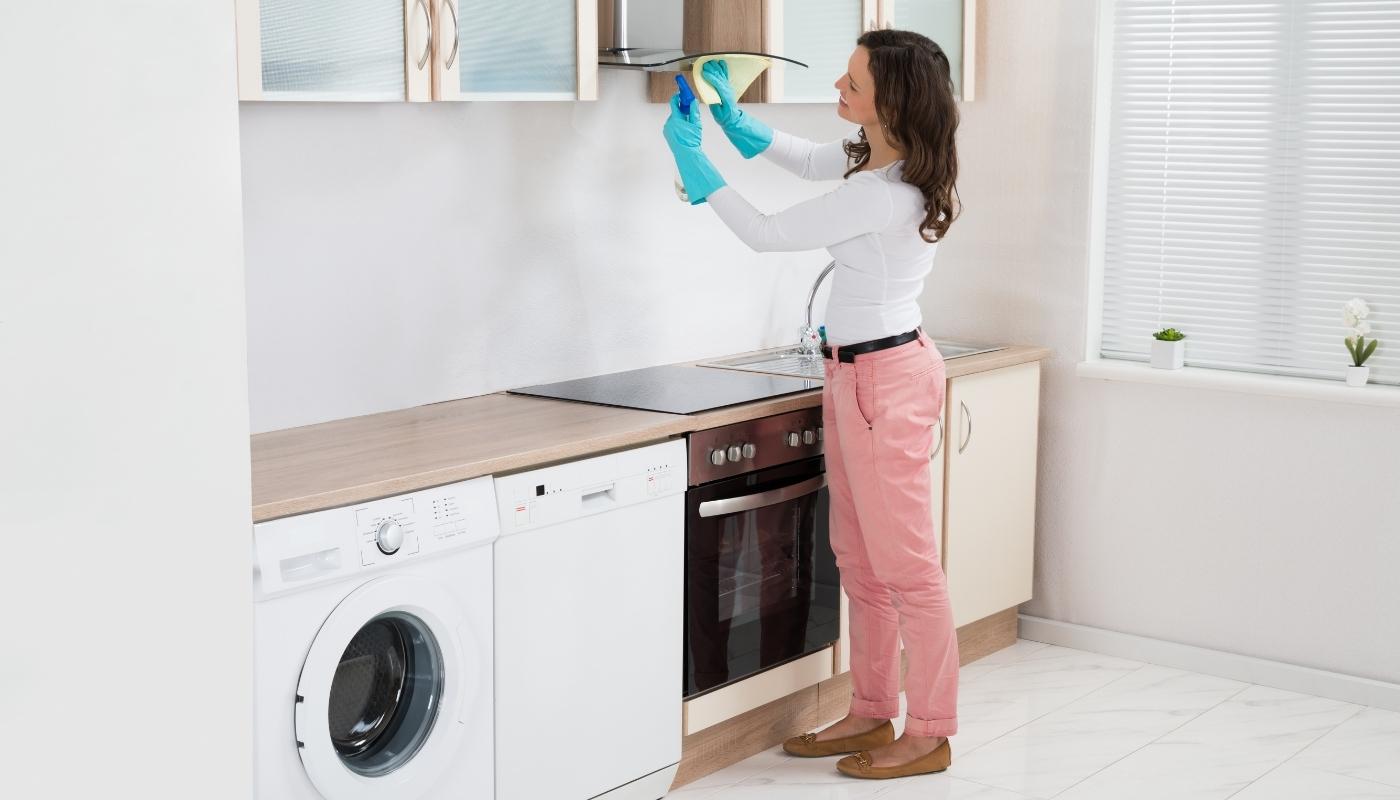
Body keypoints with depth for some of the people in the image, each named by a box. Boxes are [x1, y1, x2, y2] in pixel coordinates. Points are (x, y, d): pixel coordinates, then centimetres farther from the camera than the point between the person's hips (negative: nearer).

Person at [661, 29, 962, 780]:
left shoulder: (884, 194, -24)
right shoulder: (869, 155, 4)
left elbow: (767, 234, -16)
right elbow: (803, 157, 26)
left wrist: (693, 161, -6)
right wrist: (730, 113, 13)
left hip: (884, 378, -10)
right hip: (857, 372, 10)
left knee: (905, 566, 0)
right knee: (859, 561, 16)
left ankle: (928, 735, 11)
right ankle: (872, 712, 28)